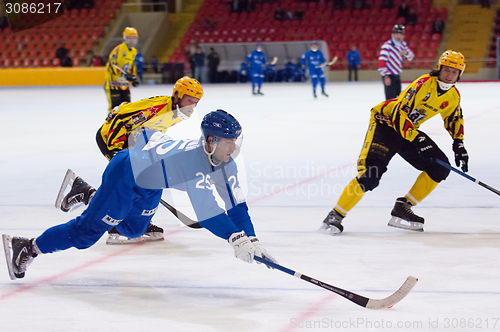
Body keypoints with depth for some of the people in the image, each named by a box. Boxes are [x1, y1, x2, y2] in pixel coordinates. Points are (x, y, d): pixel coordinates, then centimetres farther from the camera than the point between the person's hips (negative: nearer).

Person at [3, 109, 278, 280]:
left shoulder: (224, 163, -11)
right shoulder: (193, 160, -38)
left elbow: (235, 203, -9)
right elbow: (205, 210, -43)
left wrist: (251, 239, -16)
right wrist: (234, 238, -45)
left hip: (151, 186, 9)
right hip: (126, 174, -9)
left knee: (132, 229, 30)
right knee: (86, 233, -6)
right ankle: (26, 248, 6)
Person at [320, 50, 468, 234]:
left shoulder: (453, 96, -1)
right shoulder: (424, 84, -25)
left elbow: (454, 119, 21)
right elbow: (399, 116, -28)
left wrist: (458, 144, 11)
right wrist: (417, 140, -33)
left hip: (411, 129, 8)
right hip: (386, 123, -8)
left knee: (440, 167, -6)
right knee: (370, 174, -24)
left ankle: (402, 209, 0)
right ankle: (335, 216, -15)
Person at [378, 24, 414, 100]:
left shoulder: (402, 44, 8)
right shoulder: (387, 45, -17)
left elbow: (411, 56, 11)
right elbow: (382, 61, -22)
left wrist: (406, 53, -14)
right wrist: (386, 76, -26)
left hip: (396, 75, 9)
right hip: (389, 76, -9)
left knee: (397, 96, 18)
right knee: (391, 98, -13)